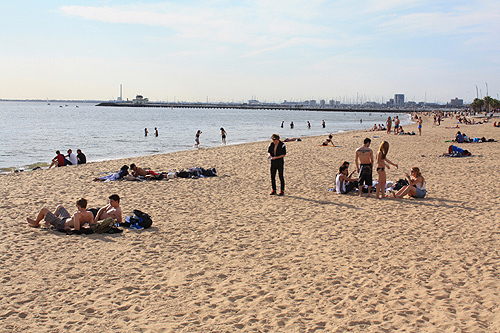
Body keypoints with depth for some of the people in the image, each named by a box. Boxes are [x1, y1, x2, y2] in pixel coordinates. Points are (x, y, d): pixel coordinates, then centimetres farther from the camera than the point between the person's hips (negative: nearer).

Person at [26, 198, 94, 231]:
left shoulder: (77, 215, -40)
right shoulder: (90, 214, -20)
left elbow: (77, 228, -41)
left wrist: (68, 227, -25)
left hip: (61, 224, -8)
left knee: (43, 210, 7)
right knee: (59, 206, 31)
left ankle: (36, 223, 37)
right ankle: (48, 221, 51)